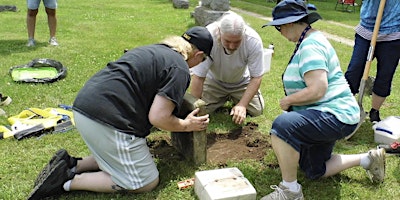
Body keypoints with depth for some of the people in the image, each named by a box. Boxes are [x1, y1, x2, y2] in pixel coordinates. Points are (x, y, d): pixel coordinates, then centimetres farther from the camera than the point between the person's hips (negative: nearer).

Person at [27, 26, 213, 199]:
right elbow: (158, 118, -13)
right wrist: (188, 125, 6)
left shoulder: (153, 50, 21)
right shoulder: (179, 69, -6)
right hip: (107, 120, -10)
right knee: (147, 182, 4)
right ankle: (69, 181, -2)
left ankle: (72, 164, 12)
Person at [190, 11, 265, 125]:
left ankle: (234, 98, 23)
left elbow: (256, 77, -24)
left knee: (257, 110, -8)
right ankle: (224, 98, 20)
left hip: (242, 82, 1)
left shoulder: (254, 41, -33)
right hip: (214, 80, 0)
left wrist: (242, 105, -35)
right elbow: (198, 77, -32)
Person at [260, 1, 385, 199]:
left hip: (335, 116, -11)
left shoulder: (311, 46, -22)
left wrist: (287, 101, -17)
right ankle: (368, 159, 31)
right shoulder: (309, 40, 11)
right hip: (326, 115, 11)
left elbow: (317, 90, -32)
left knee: (282, 125, -37)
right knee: (315, 171, 22)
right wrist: (290, 102, 12)